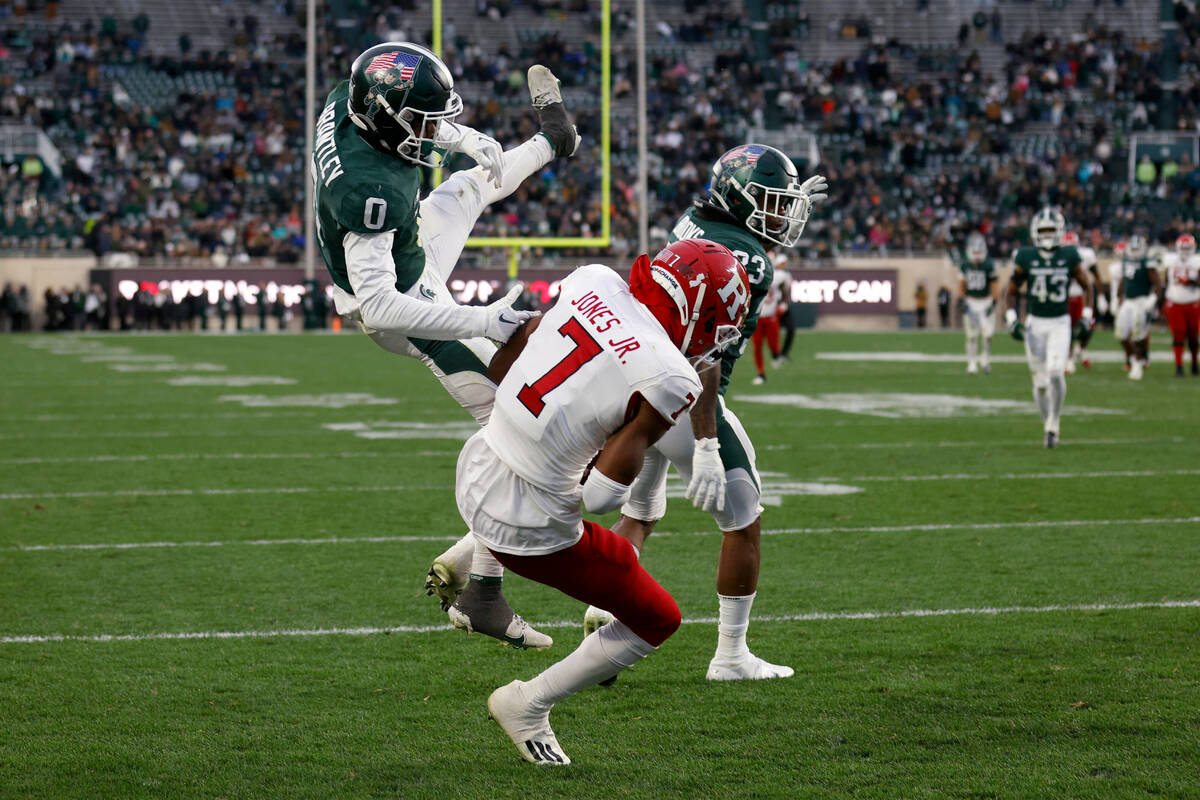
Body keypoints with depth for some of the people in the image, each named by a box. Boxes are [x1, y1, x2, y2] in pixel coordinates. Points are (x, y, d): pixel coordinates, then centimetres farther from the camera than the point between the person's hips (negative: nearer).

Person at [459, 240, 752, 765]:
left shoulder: (595, 283, -4)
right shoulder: (670, 381, -21)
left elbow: (501, 367, 8)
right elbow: (602, 495, -19)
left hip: (476, 468, 7)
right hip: (529, 526, -7)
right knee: (656, 620, 15)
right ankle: (529, 706, 21)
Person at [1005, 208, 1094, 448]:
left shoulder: (1069, 257, -2)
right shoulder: (1026, 258, -3)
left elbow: (1088, 286, 9)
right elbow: (1012, 291, 8)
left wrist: (1087, 317, 0)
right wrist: (1012, 320, -2)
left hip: (1060, 324, -1)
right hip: (1035, 324, 1)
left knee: (1056, 373, -20)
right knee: (1040, 382, 2)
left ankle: (1053, 425, -4)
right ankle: (1049, 428, 19)